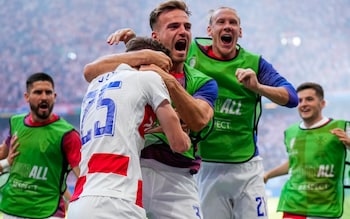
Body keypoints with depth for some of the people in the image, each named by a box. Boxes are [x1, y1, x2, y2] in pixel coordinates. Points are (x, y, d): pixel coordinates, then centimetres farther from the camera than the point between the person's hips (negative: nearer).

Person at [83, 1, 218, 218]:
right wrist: (146, 55, -11)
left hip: (176, 178, 1)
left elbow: (199, 121, -8)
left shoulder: (202, 82, 12)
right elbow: (91, 71, -9)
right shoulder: (138, 68, 9)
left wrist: (171, 83, -21)